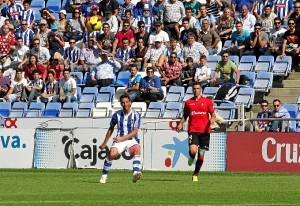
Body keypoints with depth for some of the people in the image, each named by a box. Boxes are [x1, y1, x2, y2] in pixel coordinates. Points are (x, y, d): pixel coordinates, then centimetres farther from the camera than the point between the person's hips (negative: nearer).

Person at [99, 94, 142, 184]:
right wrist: (105, 143, 22)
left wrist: (122, 138, -16)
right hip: (119, 140, 1)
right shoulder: (117, 115, 5)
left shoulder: (136, 115, -3)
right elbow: (111, 129, 18)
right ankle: (104, 176, -9)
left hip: (131, 140, -1)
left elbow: (135, 132, -8)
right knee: (112, 154, -26)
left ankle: (135, 173, -45)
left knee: (137, 149, -34)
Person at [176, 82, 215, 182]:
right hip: (193, 130, 0)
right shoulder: (188, 102, 11)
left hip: (204, 131, 0)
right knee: (193, 150, -21)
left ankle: (195, 175, 15)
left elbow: (213, 114, 9)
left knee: (201, 154, 1)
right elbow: (185, 115, 20)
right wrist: (181, 123, 3)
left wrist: (212, 119, -13)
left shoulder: (207, 102, 7)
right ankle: (191, 158, 17)